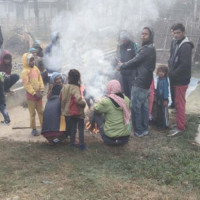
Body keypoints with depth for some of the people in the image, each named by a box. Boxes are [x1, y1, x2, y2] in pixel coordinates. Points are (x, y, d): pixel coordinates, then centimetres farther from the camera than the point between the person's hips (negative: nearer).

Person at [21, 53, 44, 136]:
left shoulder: (36, 68, 6)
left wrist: (41, 91, -4)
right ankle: (34, 129, 14)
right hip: (31, 95, -6)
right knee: (32, 113, 4)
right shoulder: (25, 72, -13)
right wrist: (34, 93, -17)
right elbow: (27, 85, -16)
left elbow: (40, 80, 6)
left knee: (41, 111, 12)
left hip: (38, 94, 6)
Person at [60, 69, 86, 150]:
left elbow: (61, 98, 9)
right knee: (81, 128, 8)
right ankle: (81, 145, 9)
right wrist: (84, 103, -14)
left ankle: (72, 143, 22)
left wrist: (63, 108, 20)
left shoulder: (64, 87, 1)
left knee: (72, 128, 18)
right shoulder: (75, 88, -22)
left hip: (68, 112, 6)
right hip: (77, 112, -6)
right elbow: (78, 99, -33)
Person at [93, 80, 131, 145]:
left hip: (110, 139, -4)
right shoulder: (126, 99, -2)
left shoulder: (106, 102, -16)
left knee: (96, 114, 9)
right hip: (125, 138, 4)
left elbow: (95, 109, 0)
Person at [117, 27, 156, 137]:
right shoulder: (149, 48, 15)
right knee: (144, 105, 14)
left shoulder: (147, 49, -17)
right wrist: (124, 65, 4)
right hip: (145, 82, 10)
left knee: (135, 106, -4)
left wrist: (122, 66, -1)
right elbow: (138, 62, 14)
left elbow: (135, 61, -15)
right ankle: (144, 129, 22)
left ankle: (138, 131, 2)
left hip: (140, 82, -10)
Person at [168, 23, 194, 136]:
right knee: (179, 102, 17)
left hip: (181, 80, -10)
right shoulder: (179, 44, 14)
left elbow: (185, 65, -25)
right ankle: (182, 123, 28)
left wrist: (173, 75, -17)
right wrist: (172, 74, 9)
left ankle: (180, 127, 4)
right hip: (178, 79, 10)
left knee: (179, 104, -4)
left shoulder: (185, 46, -18)